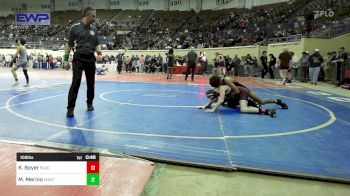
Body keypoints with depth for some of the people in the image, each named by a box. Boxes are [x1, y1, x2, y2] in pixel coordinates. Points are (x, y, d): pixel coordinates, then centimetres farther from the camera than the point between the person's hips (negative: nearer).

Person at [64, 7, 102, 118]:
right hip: (78, 57, -4)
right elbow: (69, 44, 3)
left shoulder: (94, 29, 10)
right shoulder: (75, 28, -2)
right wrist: (66, 59, -1)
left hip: (91, 58, 4)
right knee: (76, 82, -11)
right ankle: (70, 108, -7)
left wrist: (99, 53, -5)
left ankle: (89, 103, 27)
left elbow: (97, 44, 14)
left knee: (91, 82, 9)